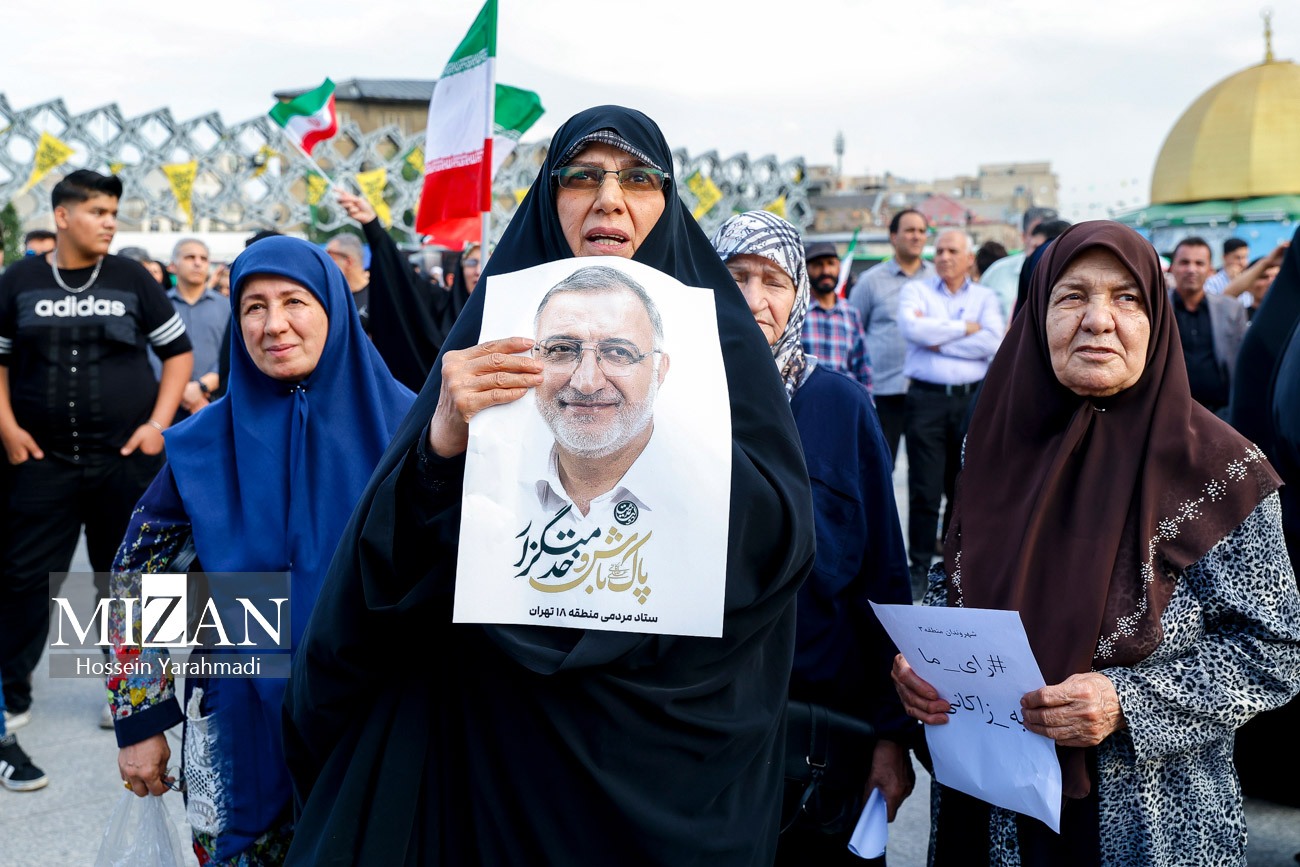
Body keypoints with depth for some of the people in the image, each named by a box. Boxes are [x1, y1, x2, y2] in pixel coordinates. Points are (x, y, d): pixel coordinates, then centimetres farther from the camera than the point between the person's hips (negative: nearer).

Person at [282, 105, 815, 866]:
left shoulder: (719, 333, -1)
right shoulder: (499, 324, 1)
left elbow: (786, 536, -10)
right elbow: (395, 553, -8)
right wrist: (443, 438, -28)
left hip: (676, 718, 0)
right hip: (508, 722, 1)